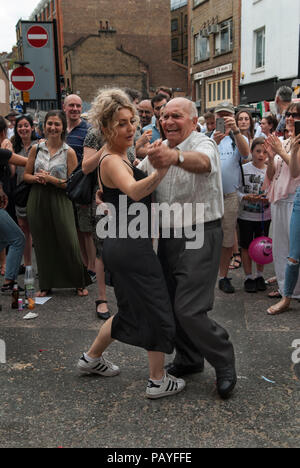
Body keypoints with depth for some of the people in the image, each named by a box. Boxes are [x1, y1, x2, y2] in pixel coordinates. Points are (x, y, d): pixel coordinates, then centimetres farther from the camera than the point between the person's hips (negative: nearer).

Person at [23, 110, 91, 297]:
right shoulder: (36, 149, 7)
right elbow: (26, 175, 12)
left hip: (60, 202, -3)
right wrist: (37, 178, -9)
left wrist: (51, 179, -16)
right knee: (42, 244, 9)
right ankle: (46, 285, 24)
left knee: (69, 242, -4)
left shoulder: (69, 152, -3)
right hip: (38, 201, 3)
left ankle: (80, 283, 14)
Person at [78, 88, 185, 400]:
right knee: (157, 311, 2)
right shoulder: (112, 161, -19)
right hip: (131, 248, -10)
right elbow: (134, 191, -41)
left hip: (122, 244, 10)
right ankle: (158, 381, 17)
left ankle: (91, 358, 38)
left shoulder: (118, 156, 12)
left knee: (132, 310, 23)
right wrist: (162, 169, -57)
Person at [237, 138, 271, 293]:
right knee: (246, 246, 5)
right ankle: (248, 277, 16)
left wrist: (268, 199, -15)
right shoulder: (243, 169, -5)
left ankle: (259, 275, 26)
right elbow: (236, 190, -5)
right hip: (246, 215, -2)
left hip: (264, 216, 2)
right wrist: (247, 197, -22)